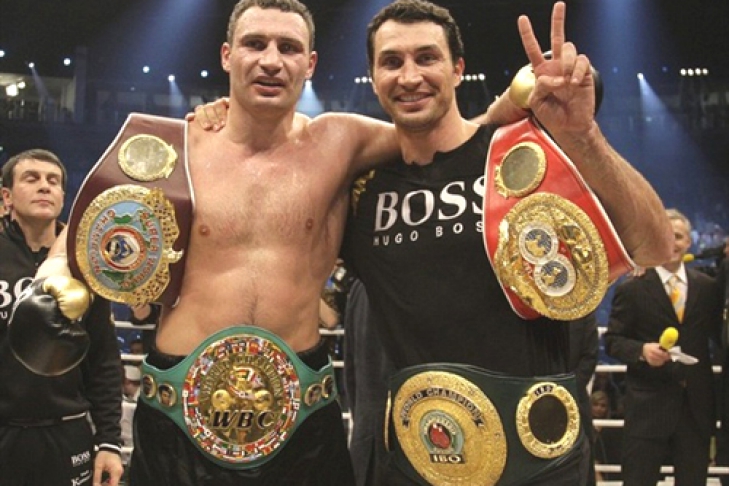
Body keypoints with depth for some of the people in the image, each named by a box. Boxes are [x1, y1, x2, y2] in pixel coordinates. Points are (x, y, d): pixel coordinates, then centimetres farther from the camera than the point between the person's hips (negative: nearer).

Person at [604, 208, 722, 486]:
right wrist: (642, 350, -20)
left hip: (697, 403, 3)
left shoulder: (708, 288, 8)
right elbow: (612, 340, -2)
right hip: (649, 404, -3)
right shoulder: (631, 289, -2)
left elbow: (720, 335, 11)